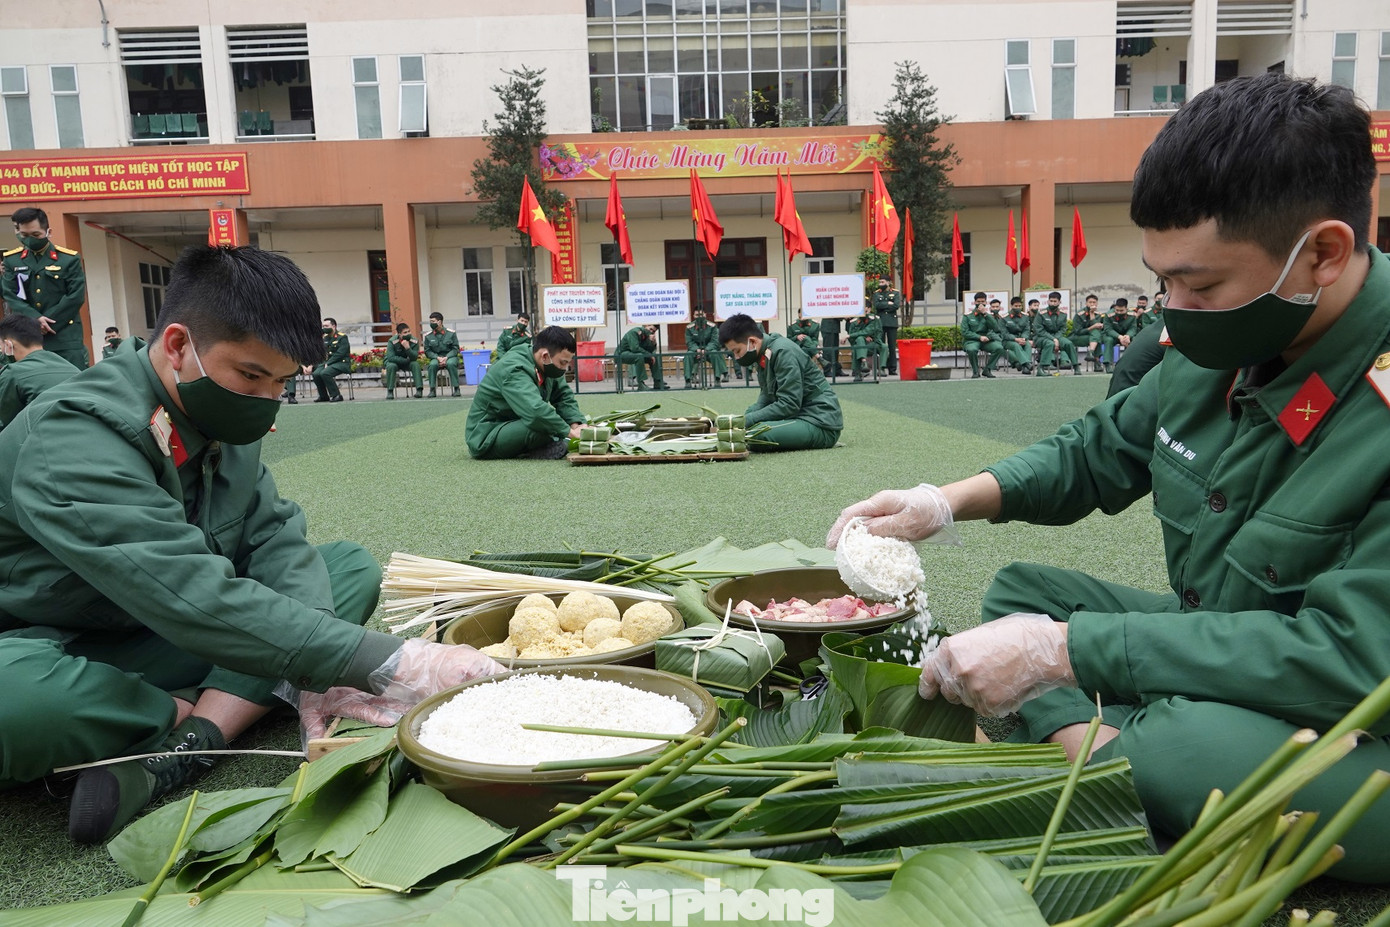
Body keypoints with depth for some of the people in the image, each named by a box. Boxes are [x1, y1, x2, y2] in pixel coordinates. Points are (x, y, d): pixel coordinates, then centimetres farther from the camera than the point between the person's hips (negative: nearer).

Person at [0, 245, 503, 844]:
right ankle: (208, 713, -12)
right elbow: (194, 598, -38)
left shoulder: (223, 419, -3)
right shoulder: (71, 440, -28)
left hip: (160, 639, 7)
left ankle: (191, 741, -21)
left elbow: (276, 539, -10)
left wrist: (320, 672, -27)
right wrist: (388, 664, -41)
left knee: (354, 566, -7)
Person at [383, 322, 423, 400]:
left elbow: (414, 358, -24)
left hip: (407, 362, 2)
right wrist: (407, 360, -24)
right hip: (393, 362, -2)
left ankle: (419, 389, -27)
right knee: (391, 366, -34)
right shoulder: (392, 341, -22)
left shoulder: (414, 341, -16)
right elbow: (391, 357, -29)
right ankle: (390, 391, -26)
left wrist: (407, 347, -41)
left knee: (415, 364, -27)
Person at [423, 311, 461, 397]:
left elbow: (455, 348, -1)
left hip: (450, 356, -1)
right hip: (436, 357, 1)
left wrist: (446, 357, -16)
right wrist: (437, 357, -13)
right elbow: (427, 351, 4)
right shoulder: (428, 336, 4)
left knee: (451, 364, -35)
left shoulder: (451, 333, 0)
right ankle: (432, 390, -24)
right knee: (432, 365, -32)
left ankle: (456, 389, -27)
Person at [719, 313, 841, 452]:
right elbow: (766, 397, 13)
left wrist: (747, 420, -20)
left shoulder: (783, 352, -18)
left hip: (821, 424, -9)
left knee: (758, 435, -29)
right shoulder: (763, 355, 9)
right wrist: (743, 418, -5)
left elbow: (789, 405, -23)